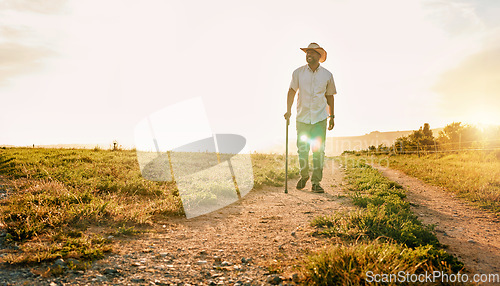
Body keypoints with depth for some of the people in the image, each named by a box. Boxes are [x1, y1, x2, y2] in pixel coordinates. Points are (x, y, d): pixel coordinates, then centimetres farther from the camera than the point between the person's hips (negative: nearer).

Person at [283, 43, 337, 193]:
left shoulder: (327, 75, 4)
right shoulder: (298, 73, 1)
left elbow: (329, 96, 12)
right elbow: (292, 91, 1)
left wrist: (332, 117, 14)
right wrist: (288, 110, -11)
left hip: (320, 118, 0)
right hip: (302, 117, 0)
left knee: (319, 150, -4)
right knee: (302, 149, 4)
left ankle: (316, 182, 5)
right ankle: (304, 175, 29)